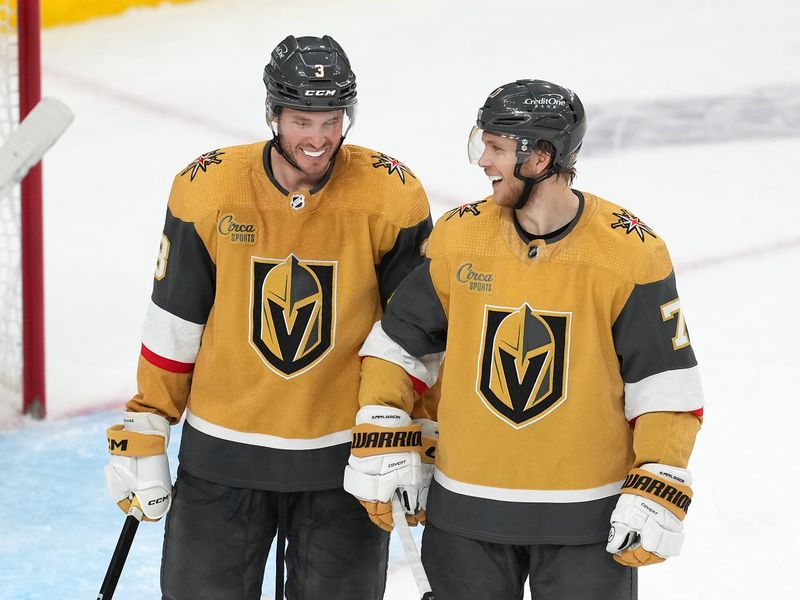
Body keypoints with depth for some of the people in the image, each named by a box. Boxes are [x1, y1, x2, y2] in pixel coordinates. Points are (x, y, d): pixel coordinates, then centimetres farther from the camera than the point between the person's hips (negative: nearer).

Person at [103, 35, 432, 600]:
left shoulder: (392, 195, -10)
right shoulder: (207, 188, -8)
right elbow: (173, 324, 2)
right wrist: (143, 433, 4)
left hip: (343, 454, -1)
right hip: (222, 451, 1)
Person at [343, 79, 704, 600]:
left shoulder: (631, 252, -11)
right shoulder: (458, 236, -3)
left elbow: (666, 385, -7)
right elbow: (399, 341, 7)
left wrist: (658, 495, -12)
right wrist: (381, 446, -1)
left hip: (588, 517, -3)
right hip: (466, 508, 3)